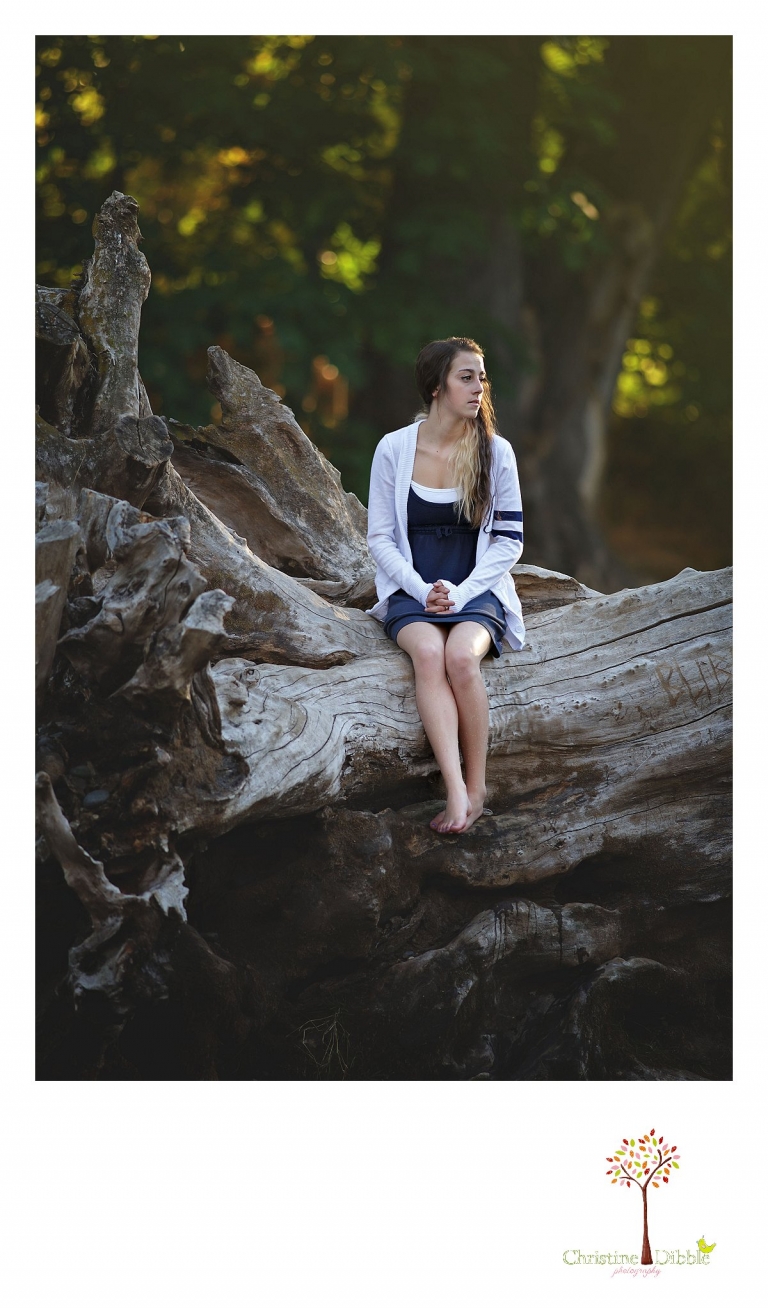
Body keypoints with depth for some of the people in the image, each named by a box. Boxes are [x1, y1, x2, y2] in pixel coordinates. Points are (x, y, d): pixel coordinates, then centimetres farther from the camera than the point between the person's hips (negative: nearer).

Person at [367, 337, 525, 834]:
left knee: (461, 655, -33)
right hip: (411, 591, 0)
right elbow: (381, 538, 3)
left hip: (477, 590, 0)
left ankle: (477, 787, -23)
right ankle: (457, 790, -41)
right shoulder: (394, 449, 0)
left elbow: (509, 540, 2)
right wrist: (422, 590, -12)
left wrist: (461, 591, -12)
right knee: (428, 652, -33)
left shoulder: (496, 451, 0)